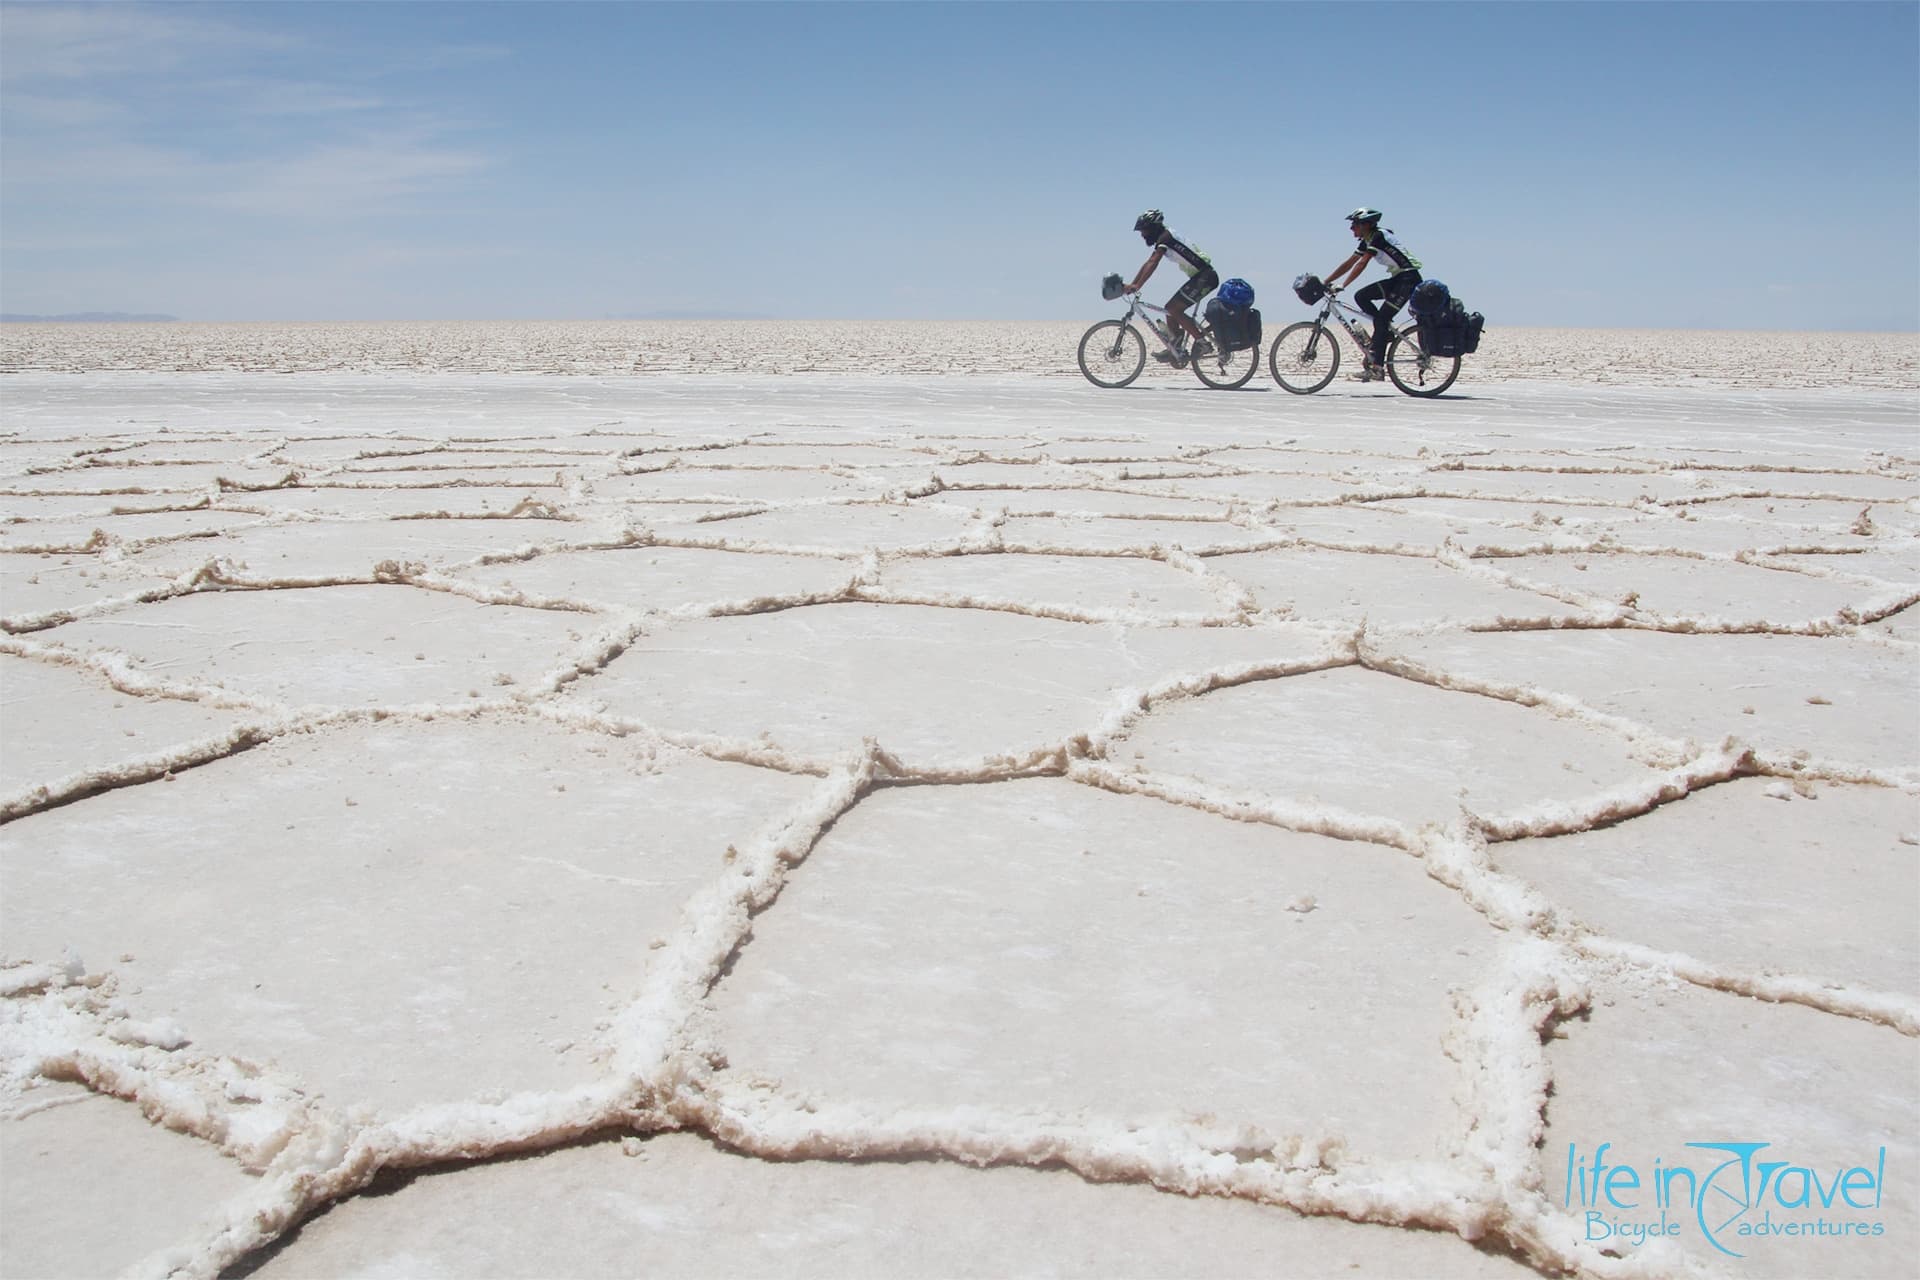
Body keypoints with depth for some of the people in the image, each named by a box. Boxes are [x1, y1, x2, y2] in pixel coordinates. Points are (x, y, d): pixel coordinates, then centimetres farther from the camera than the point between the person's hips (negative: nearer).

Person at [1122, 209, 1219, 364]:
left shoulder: (1164, 238, -12)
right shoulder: (1164, 239, 18)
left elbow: (1152, 263, -25)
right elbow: (1147, 264, 20)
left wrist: (1137, 286, -32)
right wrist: (1131, 285, 15)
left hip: (1205, 277, -10)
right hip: (1199, 277, 10)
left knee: (1174, 309, -13)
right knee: (1171, 310, 9)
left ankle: (1201, 342, -8)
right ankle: (1177, 351, 11)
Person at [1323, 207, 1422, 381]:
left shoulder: (1379, 236, -16)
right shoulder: (1367, 241, 11)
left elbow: (1362, 264, -25)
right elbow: (1349, 263, 14)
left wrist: (1342, 285, -30)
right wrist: (1326, 282, 9)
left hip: (1409, 279, -9)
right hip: (1396, 279, 9)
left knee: (1381, 319, -14)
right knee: (1361, 296, -1)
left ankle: (1377, 368, -15)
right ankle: (1387, 330, 5)